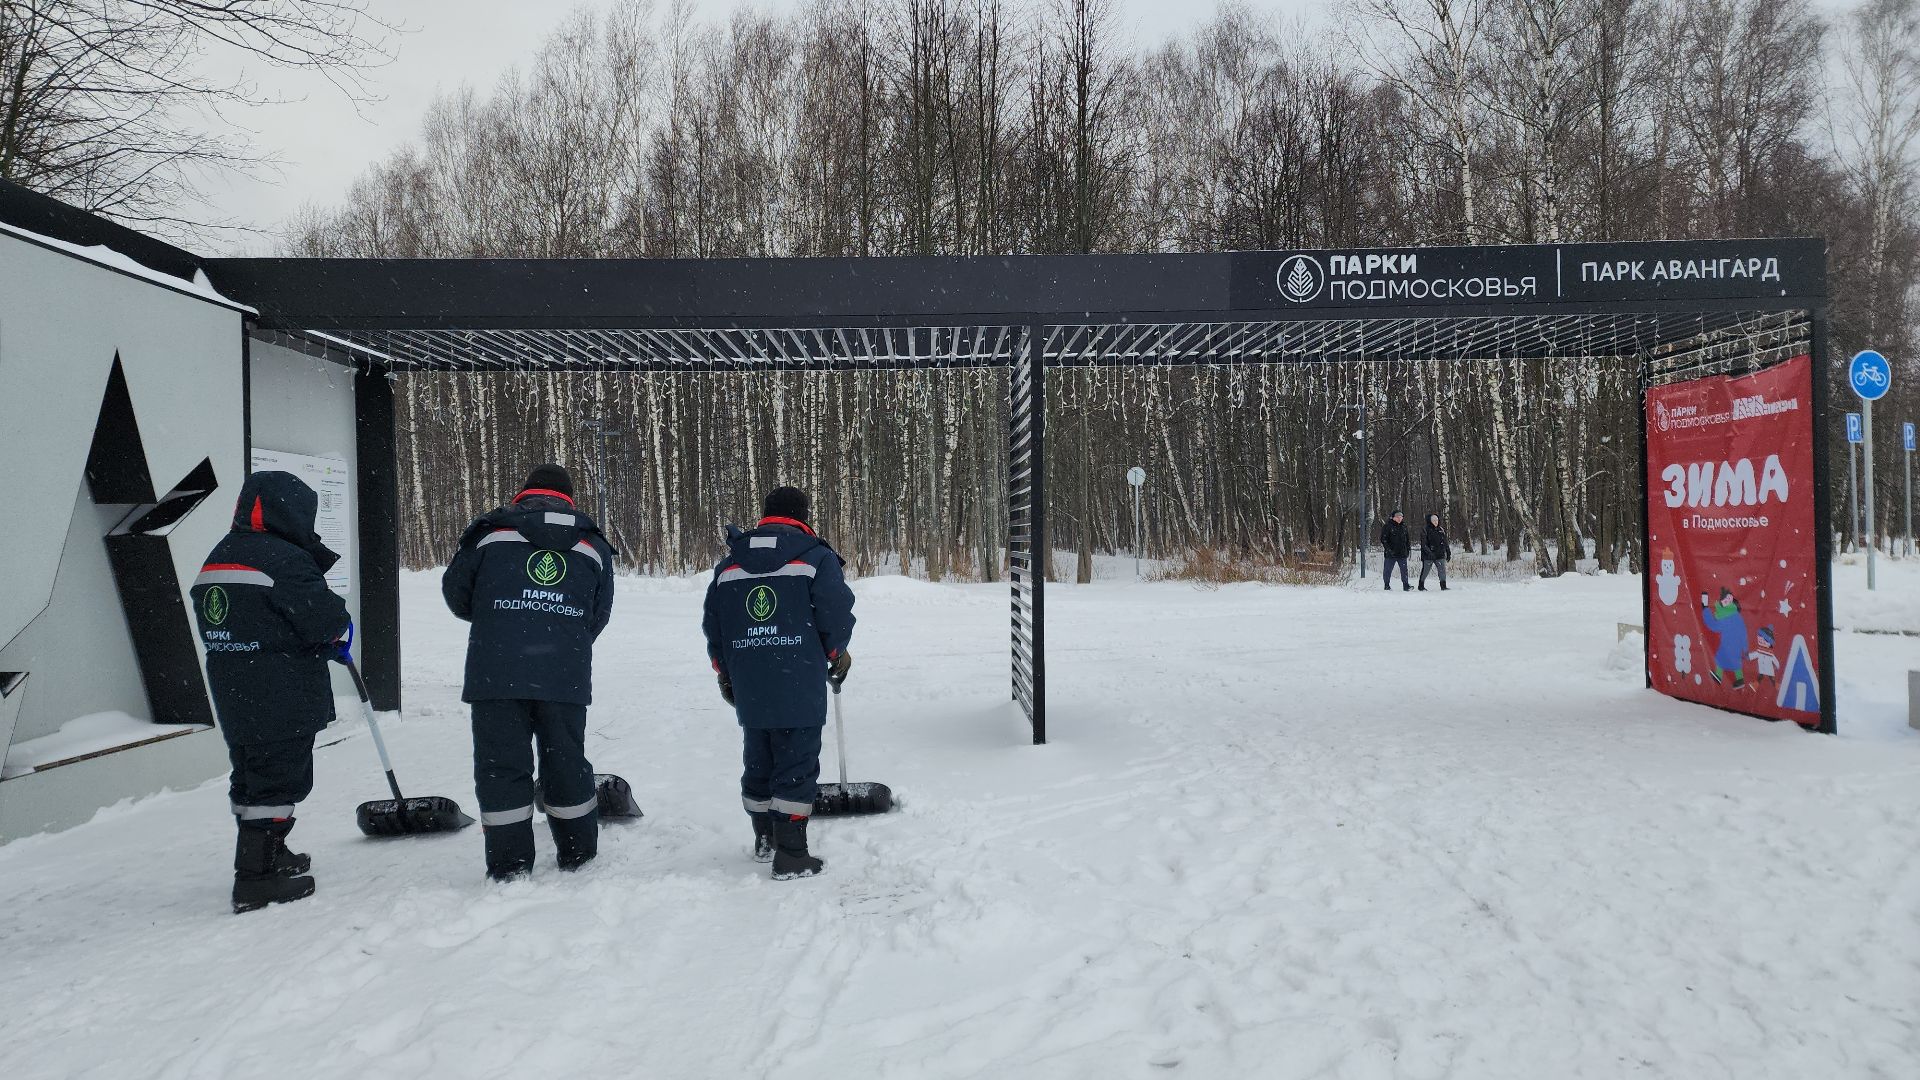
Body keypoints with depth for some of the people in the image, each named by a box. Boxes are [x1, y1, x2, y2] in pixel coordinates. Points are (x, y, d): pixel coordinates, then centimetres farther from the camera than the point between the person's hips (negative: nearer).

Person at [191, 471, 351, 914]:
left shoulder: (216, 559, 14)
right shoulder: (284, 559, -17)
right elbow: (324, 618, -21)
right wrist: (341, 629, 4)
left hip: (233, 696, 9)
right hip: (284, 702, -9)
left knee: (251, 777, 19)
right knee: (278, 779, -4)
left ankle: (267, 856, 33)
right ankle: (258, 878, -3)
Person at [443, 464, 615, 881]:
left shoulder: (492, 531, 5)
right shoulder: (593, 545, 13)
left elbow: (456, 593, 10)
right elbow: (599, 615, 15)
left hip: (497, 674, -2)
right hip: (567, 677, 3)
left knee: (501, 767, 4)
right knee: (567, 764, 14)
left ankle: (510, 868, 5)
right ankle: (579, 857, 25)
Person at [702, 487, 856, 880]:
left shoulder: (729, 564, 12)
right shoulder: (815, 557, -4)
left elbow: (713, 625, 14)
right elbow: (837, 614, -7)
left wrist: (724, 672, 26)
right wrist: (838, 656, 12)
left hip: (748, 689, 5)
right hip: (800, 688, -5)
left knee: (758, 762, 18)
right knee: (797, 767, -1)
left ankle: (764, 841, 31)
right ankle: (791, 857, -2)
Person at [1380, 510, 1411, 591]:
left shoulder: (1404, 526, 12)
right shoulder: (1388, 526, -5)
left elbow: (1407, 539, 22)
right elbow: (1383, 539, -8)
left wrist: (1409, 548, 13)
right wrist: (1388, 549, -16)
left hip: (1402, 553, 4)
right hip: (1391, 554, -4)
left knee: (1404, 570, 2)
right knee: (1388, 570, 3)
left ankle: (1406, 585, 7)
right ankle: (1387, 585, 14)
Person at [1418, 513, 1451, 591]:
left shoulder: (1441, 530, 10)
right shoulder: (1425, 531, -5)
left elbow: (1445, 543, 17)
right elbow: (1424, 544, -12)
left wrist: (1448, 553, 15)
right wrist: (1429, 552, -24)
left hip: (1440, 555, 4)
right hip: (1428, 556, -4)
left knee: (1442, 571, -2)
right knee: (1425, 571, 4)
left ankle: (1443, 586, 7)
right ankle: (1421, 586, 17)